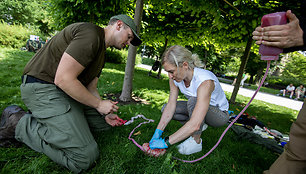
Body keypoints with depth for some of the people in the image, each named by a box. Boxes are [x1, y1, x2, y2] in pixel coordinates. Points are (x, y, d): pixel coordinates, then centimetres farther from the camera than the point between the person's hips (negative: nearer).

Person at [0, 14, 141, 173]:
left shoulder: (101, 52, 14)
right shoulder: (91, 33, -19)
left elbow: (91, 89, 14)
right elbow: (62, 79, -26)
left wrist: (106, 114, 3)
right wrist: (99, 104, -16)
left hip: (69, 92, 10)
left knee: (104, 123, 13)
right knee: (85, 157, -16)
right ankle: (23, 125, 0)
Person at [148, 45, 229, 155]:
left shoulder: (204, 81, -38)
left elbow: (194, 124, -42)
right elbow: (171, 105, -16)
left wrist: (166, 142, -38)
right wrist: (158, 132, -22)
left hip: (219, 113, -6)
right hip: (197, 108, 6)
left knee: (194, 101, -36)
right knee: (165, 109, -9)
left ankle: (196, 141, -15)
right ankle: (200, 126, 5)